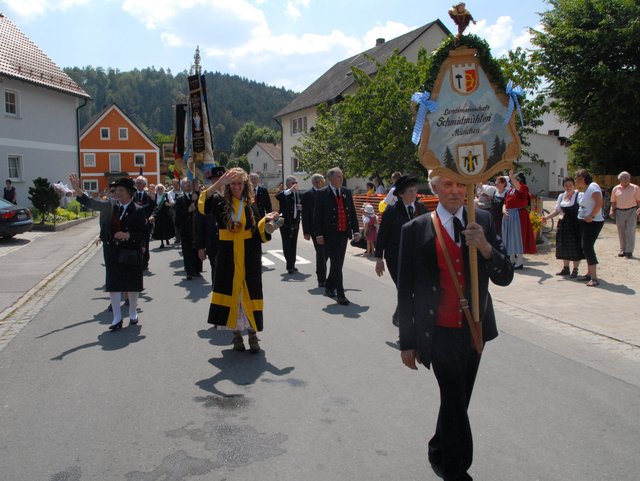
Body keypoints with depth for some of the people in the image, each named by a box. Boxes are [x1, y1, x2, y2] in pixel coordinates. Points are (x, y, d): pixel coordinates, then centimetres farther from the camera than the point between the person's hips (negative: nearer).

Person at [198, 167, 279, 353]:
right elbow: (202, 203, -21)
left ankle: (253, 334, 13)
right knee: (231, 293, 4)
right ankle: (236, 334, 16)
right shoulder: (221, 202, 0)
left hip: (249, 258, 1)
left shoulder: (251, 205, 4)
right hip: (228, 257, -1)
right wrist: (219, 183, -29)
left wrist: (266, 220, -15)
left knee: (250, 294, 3)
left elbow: (258, 233, 3)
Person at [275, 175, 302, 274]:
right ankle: (290, 266, -5)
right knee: (287, 245, -6)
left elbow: (300, 207, 22)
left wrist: (301, 208, -2)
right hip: (285, 222, -6)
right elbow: (277, 196, -30)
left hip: (295, 223, 6)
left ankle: (292, 265, 19)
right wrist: (290, 190, -33)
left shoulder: (298, 194, 13)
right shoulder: (284, 194, -6)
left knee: (293, 245, 11)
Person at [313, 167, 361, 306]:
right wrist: (319, 234, -13)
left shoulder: (347, 193, 10)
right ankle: (340, 295, -1)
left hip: (344, 233, 6)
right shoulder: (323, 194, -5)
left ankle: (329, 287, 32)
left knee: (338, 263, 14)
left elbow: (353, 212, 12)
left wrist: (356, 230, 6)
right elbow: (317, 216, -7)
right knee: (336, 265, -6)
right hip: (330, 235, -6)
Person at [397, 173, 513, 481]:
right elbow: (405, 291, -5)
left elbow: (505, 277, -3)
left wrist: (485, 247, -23)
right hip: (440, 333, -4)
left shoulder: (483, 222, -1)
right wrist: (407, 341, -3)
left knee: (458, 399, 18)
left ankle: (440, 454, 42)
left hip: (474, 330, 4)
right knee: (455, 401, -6)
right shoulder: (416, 230, -9)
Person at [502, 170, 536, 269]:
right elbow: (505, 203, 14)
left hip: (518, 215, -8)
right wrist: (504, 210, -5)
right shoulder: (510, 190, 14)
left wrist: (511, 175, -35)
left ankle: (520, 261, 2)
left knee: (517, 236, -5)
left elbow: (518, 186, -30)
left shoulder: (523, 188, -7)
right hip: (508, 216, 8)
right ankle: (512, 259, 24)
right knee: (509, 237, 13)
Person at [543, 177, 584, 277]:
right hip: (564, 224, 6)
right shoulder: (561, 196, 11)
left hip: (575, 224, -6)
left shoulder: (579, 195, -7)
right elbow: (557, 210, 17)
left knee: (575, 247, -1)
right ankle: (565, 268, 24)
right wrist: (547, 217, 6)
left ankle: (575, 270, 10)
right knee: (564, 246, 11)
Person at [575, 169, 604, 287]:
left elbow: (599, 202, -27)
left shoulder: (592, 186, -15)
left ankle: (594, 278, -13)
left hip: (592, 223, -10)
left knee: (587, 247, -14)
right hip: (584, 223, 10)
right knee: (586, 248, 14)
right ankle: (589, 274, 23)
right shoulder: (587, 189, 15)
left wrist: (591, 216, -24)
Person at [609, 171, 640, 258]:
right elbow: (613, 202, 13)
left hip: (632, 211, -3)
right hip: (620, 212, 3)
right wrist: (612, 211, 2)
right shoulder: (615, 189, 8)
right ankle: (623, 250, 17)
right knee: (621, 232, 7)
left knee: (630, 231, -8)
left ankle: (629, 251, -6)